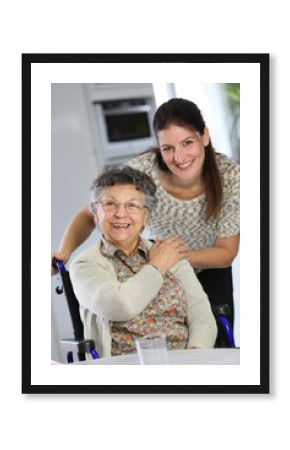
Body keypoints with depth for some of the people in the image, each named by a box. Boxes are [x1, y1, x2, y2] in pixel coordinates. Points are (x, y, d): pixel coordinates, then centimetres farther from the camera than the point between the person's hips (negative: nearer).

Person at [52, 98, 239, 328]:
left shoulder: (231, 176, -29)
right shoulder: (141, 171, -31)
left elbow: (227, 252, -20)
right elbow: (88, 216, -17)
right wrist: (63, 254, -36)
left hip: (212, 273, 1)